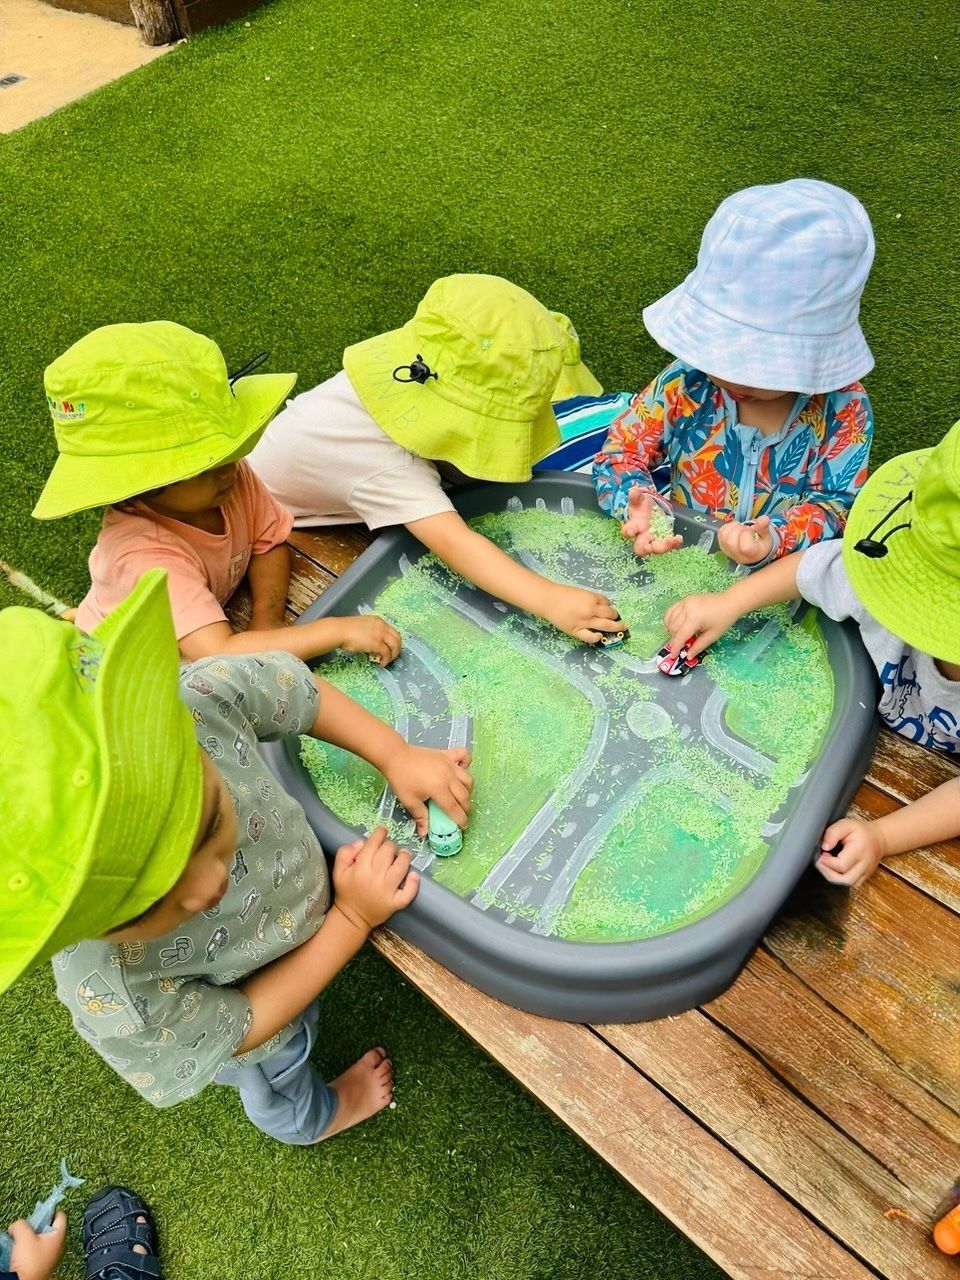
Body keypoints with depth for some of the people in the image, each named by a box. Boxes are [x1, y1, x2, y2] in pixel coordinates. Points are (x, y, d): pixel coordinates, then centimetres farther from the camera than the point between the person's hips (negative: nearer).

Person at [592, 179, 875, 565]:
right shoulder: (685, 383, -11)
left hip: (782, 574, 1)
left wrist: (775, 540, -30)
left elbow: (835, 502, -9)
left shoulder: (844, 409, -11)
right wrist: (639, 506, -27)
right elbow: (622, 449, -5)